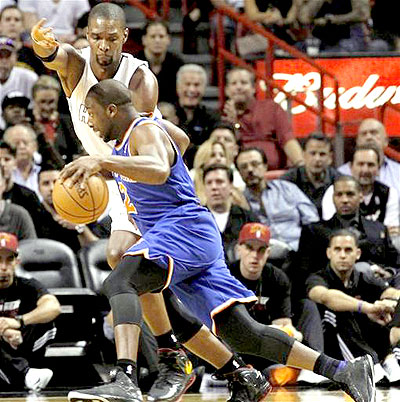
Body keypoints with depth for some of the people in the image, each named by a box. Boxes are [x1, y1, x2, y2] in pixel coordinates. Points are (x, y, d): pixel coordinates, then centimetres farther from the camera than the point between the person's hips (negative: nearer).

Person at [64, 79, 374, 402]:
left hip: (186, 229, -10)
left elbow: (158, 171, -31)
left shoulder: (146, 131, -8)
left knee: (119, 282, -32)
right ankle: (344, 371, 5)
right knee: (242, 335, 5)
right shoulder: (125, 142, 22)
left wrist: (101, 161, -39)